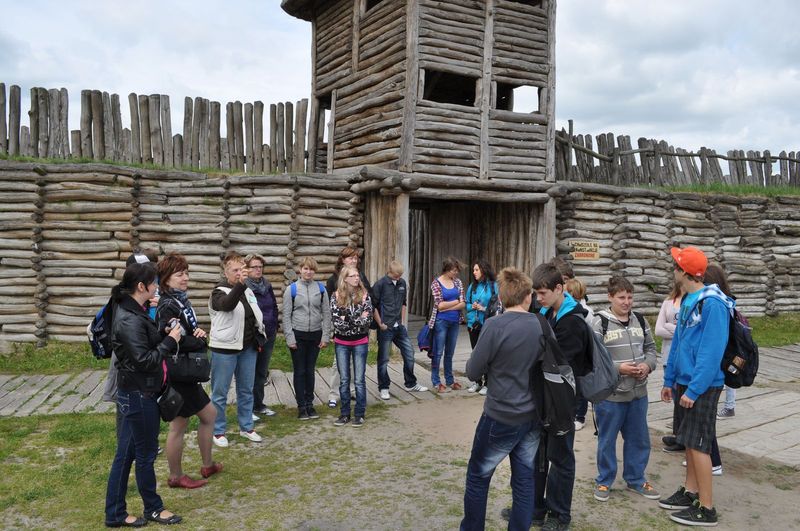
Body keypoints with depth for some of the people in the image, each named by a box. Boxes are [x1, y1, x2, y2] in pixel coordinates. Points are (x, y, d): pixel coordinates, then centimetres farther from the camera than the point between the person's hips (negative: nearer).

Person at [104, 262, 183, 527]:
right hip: (139, 395, -9)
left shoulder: (131, 311, 8)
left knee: (125, 453, 15)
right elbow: (145, 361, -23)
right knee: (145, 453, 8)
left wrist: (168, 339, 2)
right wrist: (169, 341, -15)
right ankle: (153, 508, 25)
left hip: (135, 392, 9)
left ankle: (115, 514, 25)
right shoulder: (130, 320, -22)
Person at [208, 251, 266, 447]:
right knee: (220, 393, 4)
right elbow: (227, 304, -35)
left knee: (246, 390, 15)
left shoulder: (248, 291, 10)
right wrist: (240, 284, -49)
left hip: (248, 348, 6)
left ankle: (246, 427, 28)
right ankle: (218, 431, 17)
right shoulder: (219, 292, -11)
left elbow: (256, 317, 20)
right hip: (225, 350, -6)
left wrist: (259, 339, 15)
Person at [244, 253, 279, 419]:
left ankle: (258, 404, 28)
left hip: (268, 335, 6)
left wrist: (275, 326, 8)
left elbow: (274, 307, 16)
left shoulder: (267, 286, 8)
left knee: (262, 371, 16)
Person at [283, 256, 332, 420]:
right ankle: (301, 406, 13)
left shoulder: (321, 289, 2)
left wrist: (325, 336, -2)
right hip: (298, 335, -2)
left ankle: (310, 404, 22)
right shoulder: (291, 289, -3)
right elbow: (286, 316, -3)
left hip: (315, 335, 2)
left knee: (310, 370, 11)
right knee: (300, 371, 5)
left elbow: (326, 314, 3)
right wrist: (290, 338, -8)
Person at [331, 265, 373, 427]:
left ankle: (360, 414, 15)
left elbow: (368, 320, -12)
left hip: (360, 343, -1)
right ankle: (345, 413, 20)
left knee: (359, 380, 4)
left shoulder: (364, 295, -5)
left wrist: (346, 319, -16)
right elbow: (335, 321, -12)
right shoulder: (336, 296, -4)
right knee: (344, 380, 9)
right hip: (341, 343, 1)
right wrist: (357, 319, -17)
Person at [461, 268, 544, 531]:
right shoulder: (542, 325, -4)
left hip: (501, 417, -5)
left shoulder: (495, 326, -19)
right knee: (525, 479, 15)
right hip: (533, 417, 5)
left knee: (478, 477, 13)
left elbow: (473, 371, -12)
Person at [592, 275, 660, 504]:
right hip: (610, 393, -5)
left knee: (639, 439, 16)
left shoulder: (640, 321, 7)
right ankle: (604, 481, 25)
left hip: (639, 392, 5)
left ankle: (635, 480, 34)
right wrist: (619, 368, -20)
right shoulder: (600, 323, -12)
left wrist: (647, 365, -6)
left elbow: (651, 348, 14)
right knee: (607, 440, 8)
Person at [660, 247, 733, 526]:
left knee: (698, 444, -2)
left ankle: (706, 509, 8)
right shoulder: (688, 301, 9)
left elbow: (712, 352, -22)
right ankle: (690, 492, 30)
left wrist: (693, 389, -22)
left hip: (702, 386, -9)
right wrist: (670, 380, 15)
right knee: (689, 440, 17)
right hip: (685, 381, 9)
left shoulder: (713, 304, -19)